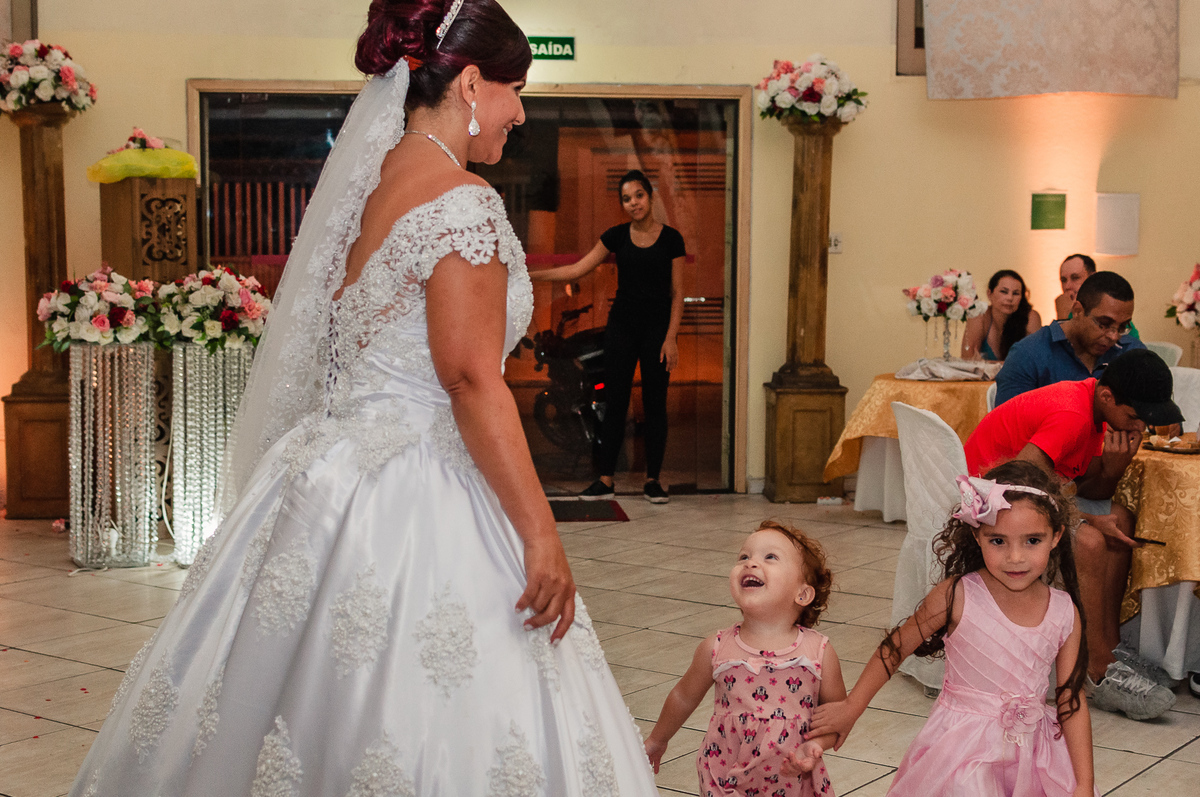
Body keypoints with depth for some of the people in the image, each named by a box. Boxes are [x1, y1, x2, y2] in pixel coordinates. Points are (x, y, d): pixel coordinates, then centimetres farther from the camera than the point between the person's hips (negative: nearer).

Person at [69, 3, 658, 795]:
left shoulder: (362, 183, 12)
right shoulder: (462, 201, -14)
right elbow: (471, 379, -21)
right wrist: (541, 536, -20)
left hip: (329, 479, 9)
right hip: (417, 505, -9)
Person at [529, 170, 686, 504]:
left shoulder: (671, 238, -2)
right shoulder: (616, 236, 4)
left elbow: (677, 293, -2)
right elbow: (577, 269, 4)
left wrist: (671, 338, -9)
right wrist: (532, 275, -5)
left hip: (657, 326, -2)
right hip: (622, 323, 2)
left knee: (655, 403, 2)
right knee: (615, 402, 2)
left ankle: (653, 479, 11)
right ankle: (605, 479, 7)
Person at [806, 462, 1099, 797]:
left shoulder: (1066, 614, -4)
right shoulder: (957, 596, -14)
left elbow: (1071, 701, 2)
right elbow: (895, 649, -3)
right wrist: (850, 709, 2)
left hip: (1032, 754, 4)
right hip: (965, 753, -4)